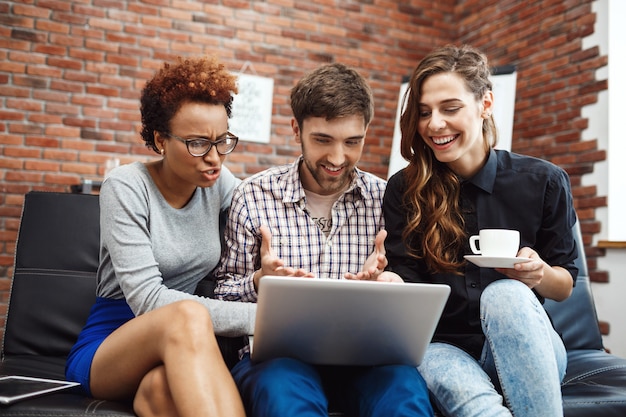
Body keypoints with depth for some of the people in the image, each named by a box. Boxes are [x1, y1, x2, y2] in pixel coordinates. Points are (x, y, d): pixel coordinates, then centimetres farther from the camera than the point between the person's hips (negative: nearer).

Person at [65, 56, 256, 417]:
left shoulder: (219, 184, 1)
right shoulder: (127, 187, -12)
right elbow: (147, 298, -21)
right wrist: (257, 317, -29)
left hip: (181, 351, 1)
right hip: (108, 345, -1)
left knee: (163, 385, -38)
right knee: (187, 316, -36)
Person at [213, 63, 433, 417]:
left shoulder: (384, 199, 5)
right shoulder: (254, 195, 1)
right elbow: (224, 289, 6)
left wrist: (380, 279, -14)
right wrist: (260, 281, -16)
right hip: (278, 352, -1)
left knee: (405, 386, -31)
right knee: (285, 387, -37)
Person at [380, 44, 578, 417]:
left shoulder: (544, 181, -2)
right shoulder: (404, 189, 0)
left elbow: (565, 287, 6)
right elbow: (405, 276, -6)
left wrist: (539, 274, -18)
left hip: (523, 348, 2)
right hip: (443, 346, -2)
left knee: (504, 293, -34)